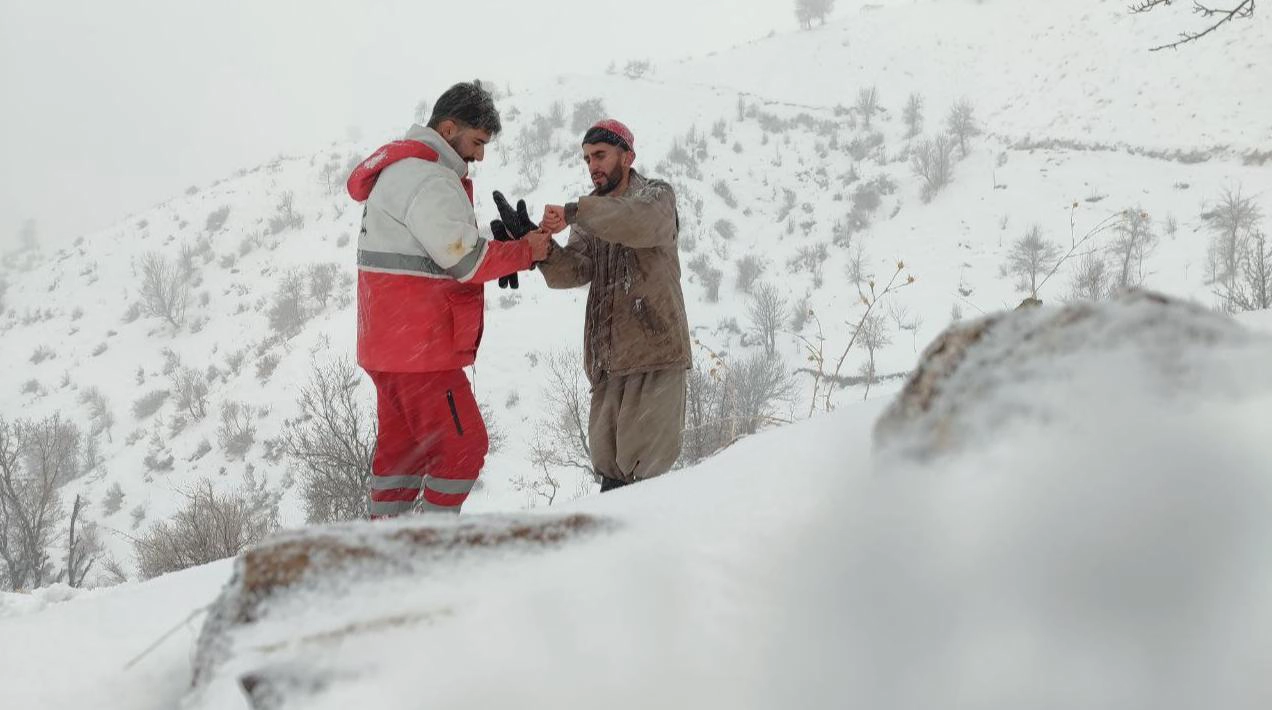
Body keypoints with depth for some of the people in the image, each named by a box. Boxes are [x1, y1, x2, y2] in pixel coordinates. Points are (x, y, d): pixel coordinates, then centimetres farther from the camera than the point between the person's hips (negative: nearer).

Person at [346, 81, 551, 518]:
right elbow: (464, 258, -21)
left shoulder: (402, 169, 18)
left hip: (391, 346, 11)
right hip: (419, 349, -11)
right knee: (462, 446, -5)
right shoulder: (428, 180, -17)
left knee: (403, 448, 15)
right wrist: (525, 251, -8)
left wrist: (505, 252, 2)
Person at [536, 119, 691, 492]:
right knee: (607, 459, 6)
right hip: (608, 356, 5)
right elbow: (575, 270, 0)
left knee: (644, 463, -10)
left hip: (655, 350, -5)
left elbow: (641, 222, -24)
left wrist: (574, 212, -35)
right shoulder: (591, 216, 18)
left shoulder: (656, 195, 2)